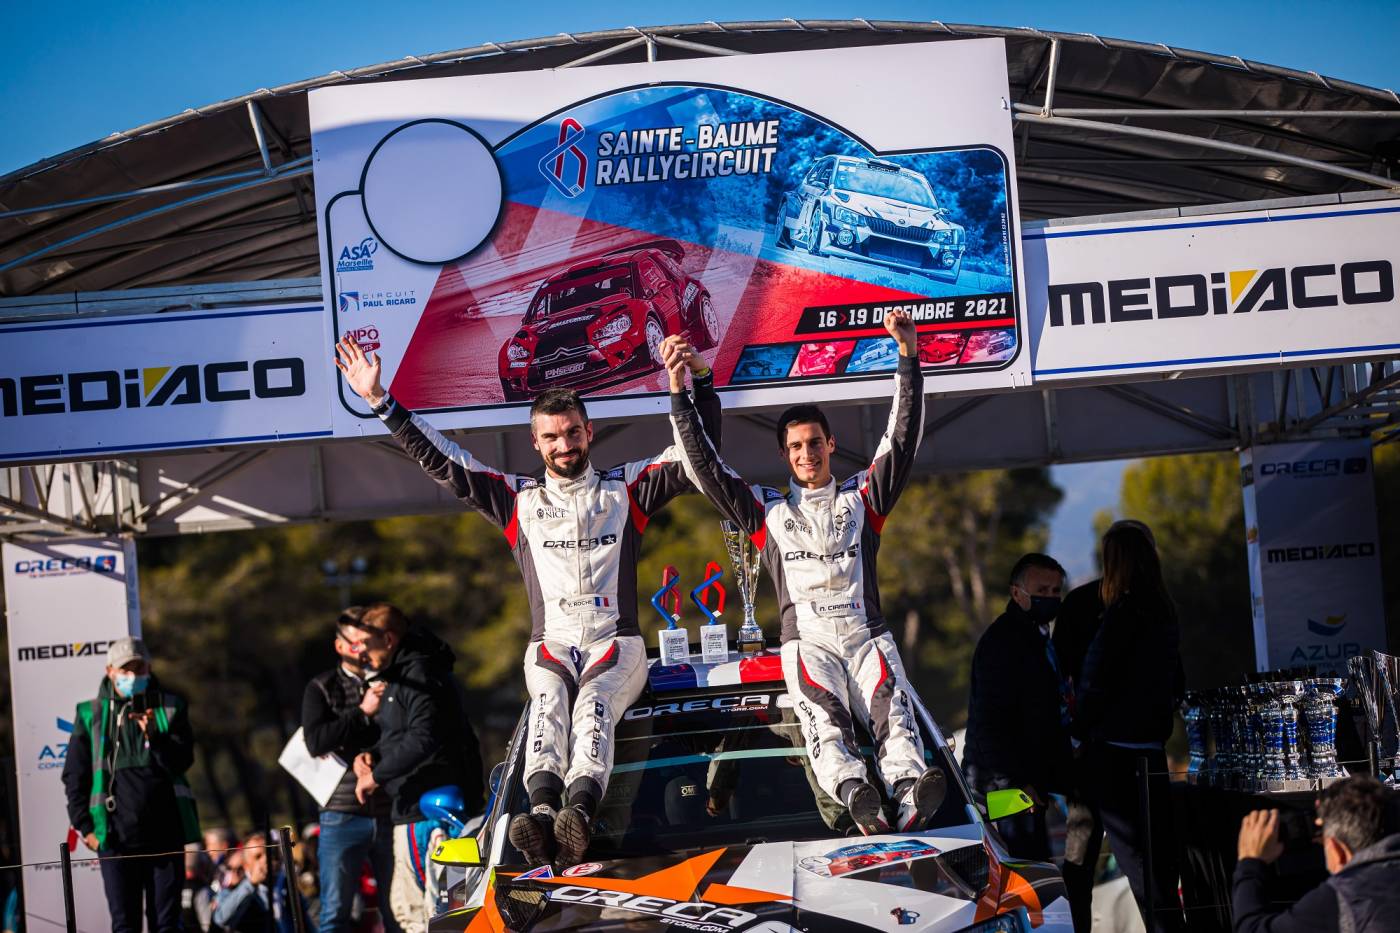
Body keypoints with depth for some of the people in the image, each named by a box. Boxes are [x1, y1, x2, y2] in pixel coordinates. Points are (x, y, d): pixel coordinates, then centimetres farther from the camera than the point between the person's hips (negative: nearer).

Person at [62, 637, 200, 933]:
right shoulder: (91, 715, 6)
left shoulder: (170, 707, 7)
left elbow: (182, 761, -2)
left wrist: (154, 736, -20)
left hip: (166, 832, 1)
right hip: (116, 838, -1)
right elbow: (74, 776, 8)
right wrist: (85, 827, 0)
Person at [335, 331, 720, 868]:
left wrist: (699, 381, -7)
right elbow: (442, 464, 14)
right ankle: (543, 813, -56)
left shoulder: (626, 489, 12)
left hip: (616, 646, -1)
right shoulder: (518, 500, 16)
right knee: (549, 706, -32)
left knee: (593, 707, -32)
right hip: (549, 648, 1)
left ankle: (579, 811, -59)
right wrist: (380, 402, 8)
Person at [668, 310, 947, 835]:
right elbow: (705, 466, 18)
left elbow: (903, 439, 14)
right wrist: (679, 395, 12)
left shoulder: (861, 499, 22)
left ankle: (909, 789, -53)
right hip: (808, 641, -1)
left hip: (866, 634, 1)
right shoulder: (769, 512, 23)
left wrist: (908, 358, 5)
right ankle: (855, 796, -56)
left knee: (893, 711, -28)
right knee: (824, 720, -30)